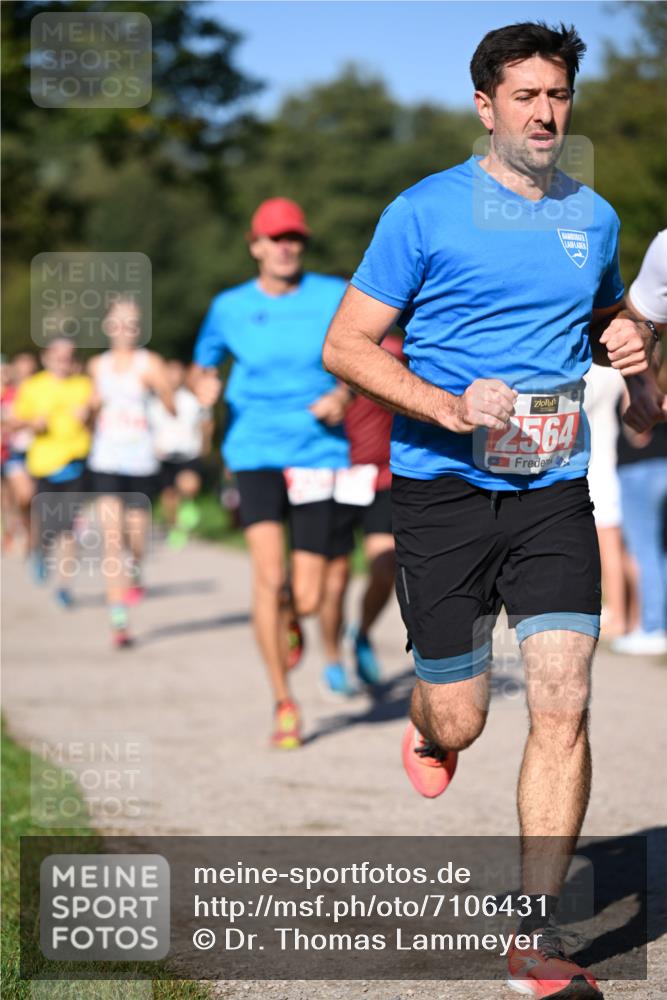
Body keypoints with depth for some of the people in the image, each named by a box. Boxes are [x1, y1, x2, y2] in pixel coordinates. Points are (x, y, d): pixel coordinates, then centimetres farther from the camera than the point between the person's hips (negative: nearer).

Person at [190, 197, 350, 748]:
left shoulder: (334, 297, 2)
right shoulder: (229, 307, 4)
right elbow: (202, 367, 16)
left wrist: (343, 394, -8)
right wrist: (204, 386, -8)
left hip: (317, 451, 0)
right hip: (256, 450, 0)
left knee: (307, 598, -3)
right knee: (268, 573, -19)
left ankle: (288, 619, 39)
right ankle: (283, 704, -5)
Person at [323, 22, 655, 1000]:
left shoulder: (594, 216, 11)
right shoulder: (426, 212, -4)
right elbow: (346, 345, -5)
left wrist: (627, 338, 4)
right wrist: (448, 406, -19)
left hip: (554, 492, 3)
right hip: (443, 487, -3)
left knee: (563, 706, -10)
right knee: (460, 720, 2)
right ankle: (425, 728, 42)